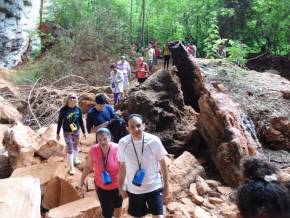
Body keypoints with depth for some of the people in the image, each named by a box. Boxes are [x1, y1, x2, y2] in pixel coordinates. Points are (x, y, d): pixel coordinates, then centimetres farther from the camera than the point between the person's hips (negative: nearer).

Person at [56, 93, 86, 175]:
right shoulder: (63, 110, -14)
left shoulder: (78, 109, -7)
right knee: (70, 149, 0)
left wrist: (84, 132, 8)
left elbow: (81, 121, 3)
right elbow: (60, 122, -7)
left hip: (76, 131, 3)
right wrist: (57, 133, -3)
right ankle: (71, 167, 11)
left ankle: (75, 160, 44)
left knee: (76, 146, 19)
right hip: (67, 132, -3)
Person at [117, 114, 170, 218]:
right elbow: (122, 166, 1)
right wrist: (121, 187, 8)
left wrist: (166, 186, 0)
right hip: (133, 189, 2)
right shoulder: (123, 143, -14)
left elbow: (162, 163, -5)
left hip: (154, 187, -2)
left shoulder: (154, 141, -18)